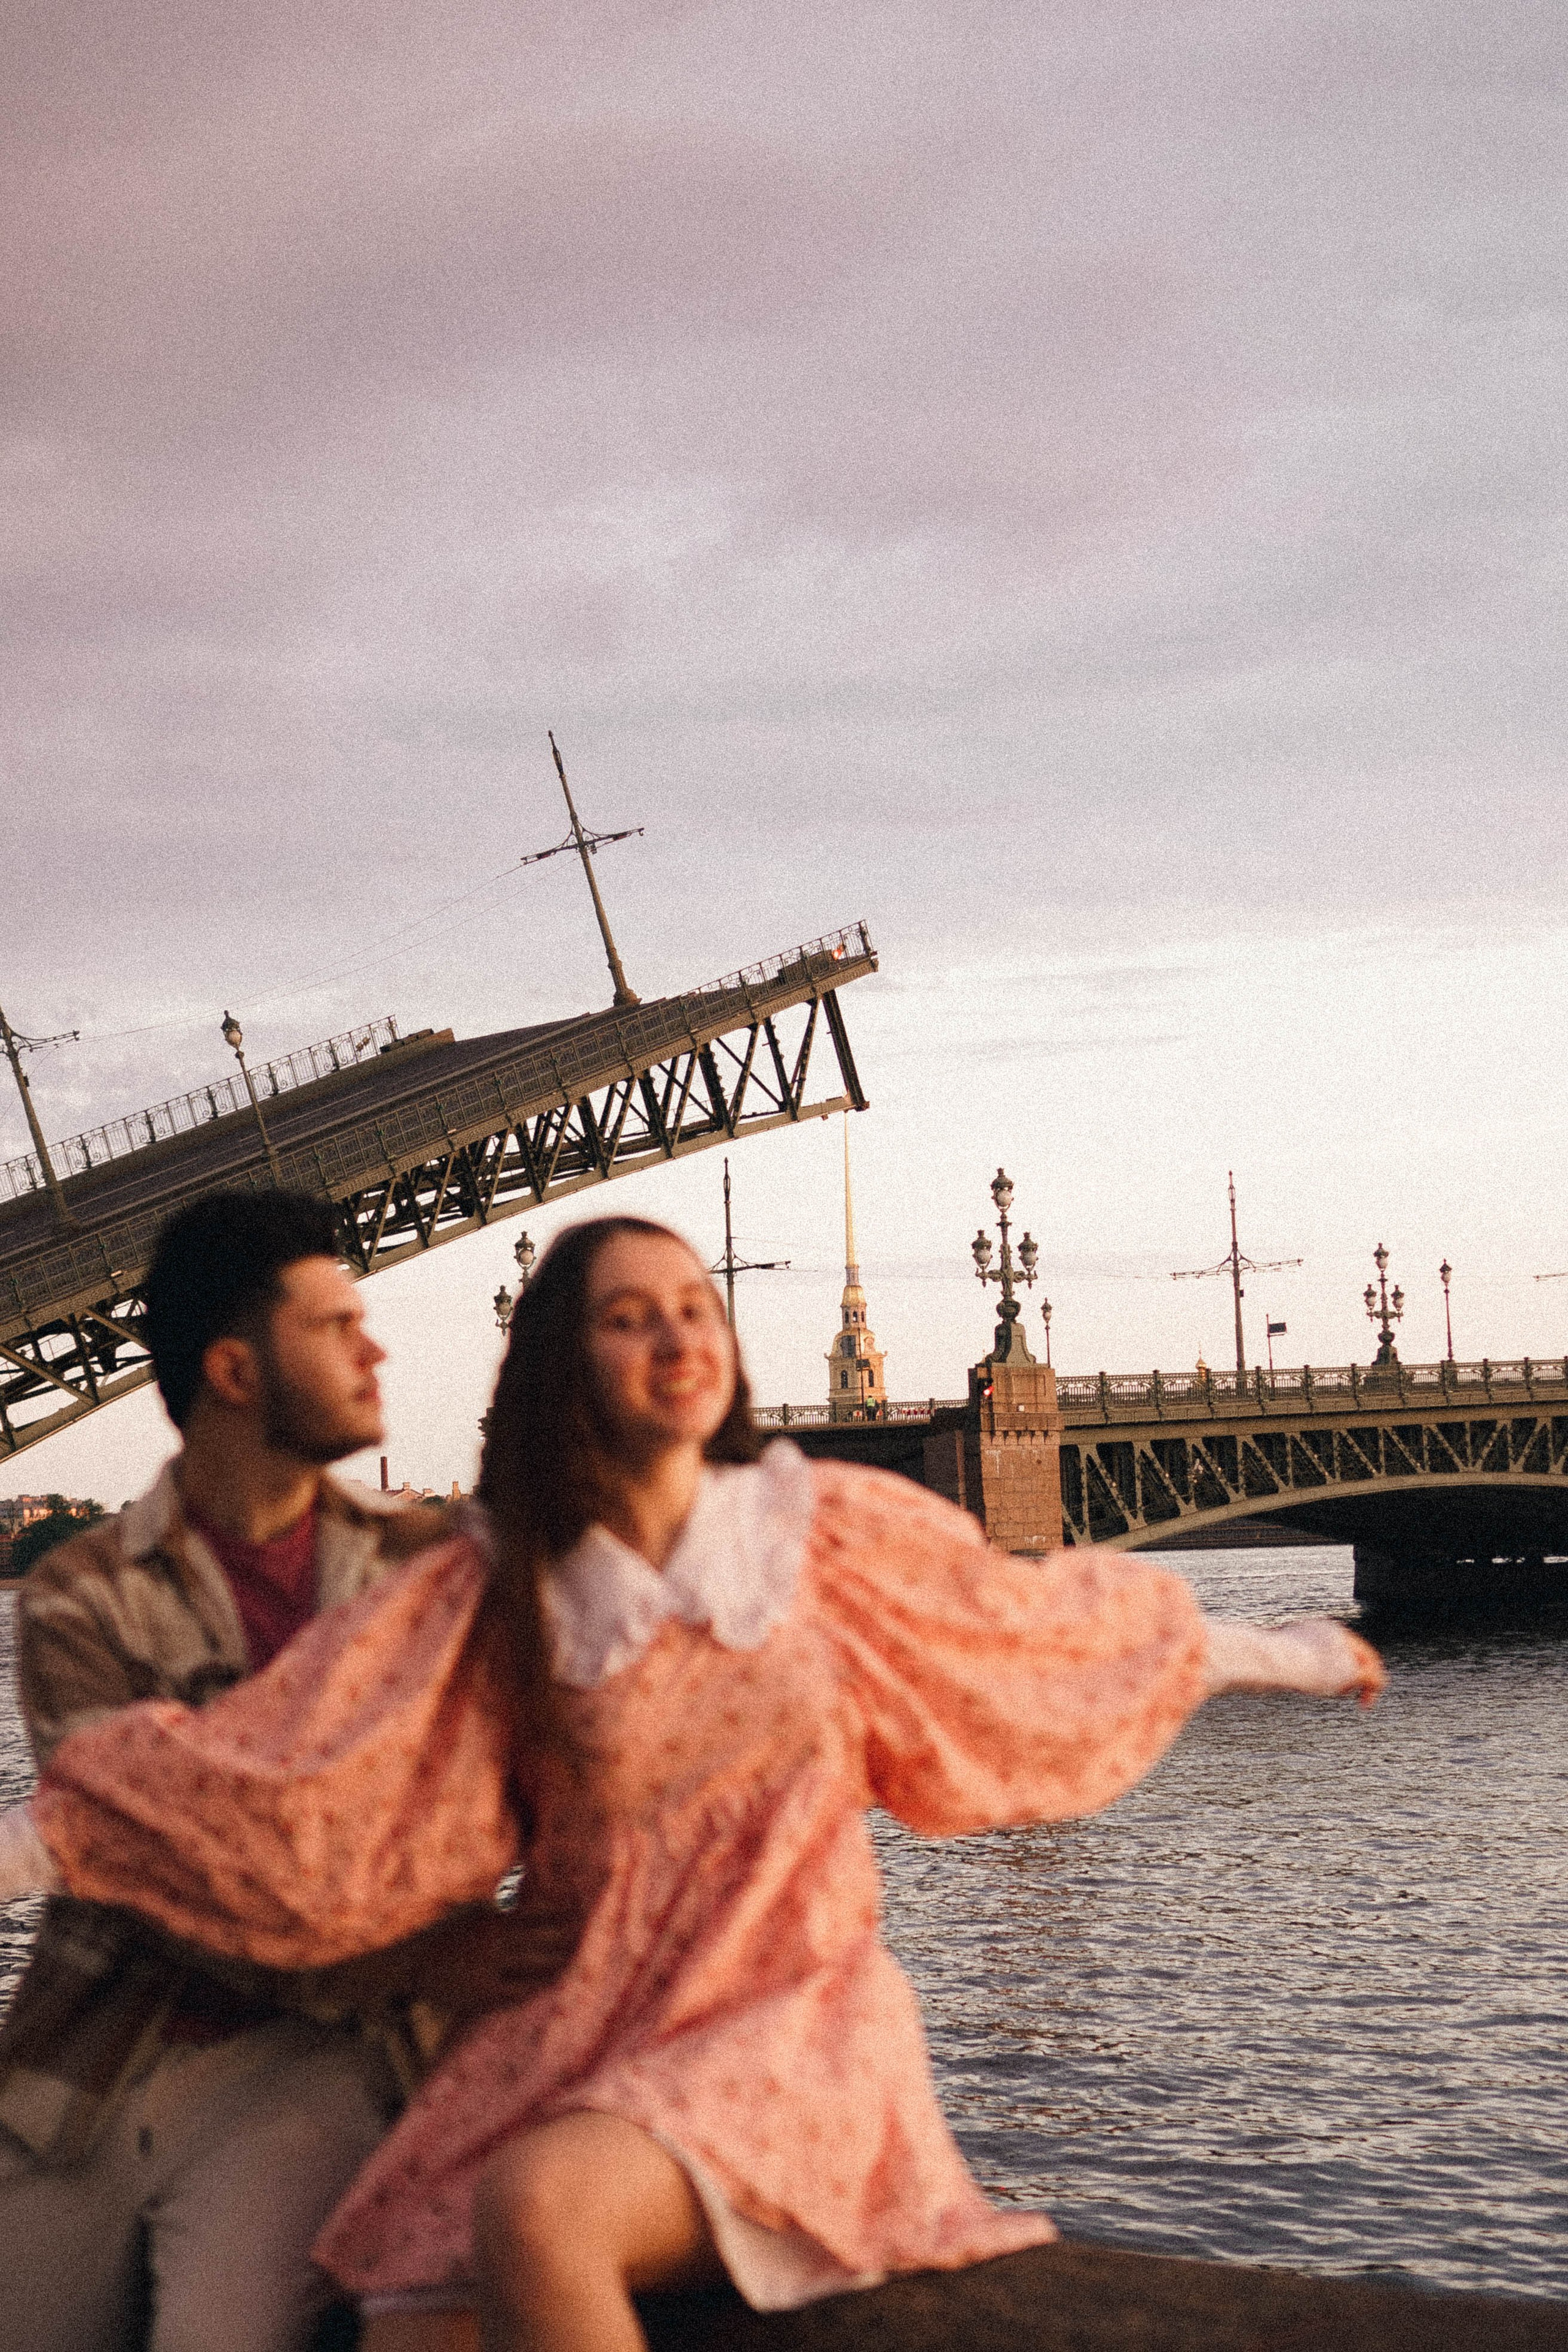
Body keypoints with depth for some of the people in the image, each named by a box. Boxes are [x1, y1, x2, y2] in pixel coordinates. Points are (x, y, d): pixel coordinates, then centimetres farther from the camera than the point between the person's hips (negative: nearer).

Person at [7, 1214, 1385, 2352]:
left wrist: (1279, 1658, 27)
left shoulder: (831, 1532, 3)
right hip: (581, 2043, 2)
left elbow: (1040, 1628, 17)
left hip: (790, 2029, -2)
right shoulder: (491, 1601, 3)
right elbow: (285, 1782, 0)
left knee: (536, 2209, -32)